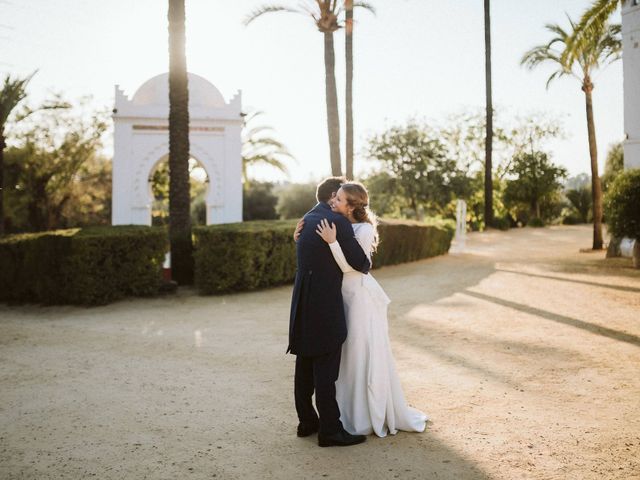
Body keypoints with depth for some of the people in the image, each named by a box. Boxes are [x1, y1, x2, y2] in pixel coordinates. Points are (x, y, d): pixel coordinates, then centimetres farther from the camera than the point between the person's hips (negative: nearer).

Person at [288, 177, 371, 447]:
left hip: (303, 303, 9)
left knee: (305, 368, 15)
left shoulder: (306, 220, 14)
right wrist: (366, 266, 11)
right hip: (325, 305, -9)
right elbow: (359, 262, -13)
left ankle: (307, 421, 26)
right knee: (325, 371, -3)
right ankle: (330, 430, 5)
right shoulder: (338, 221, -12)